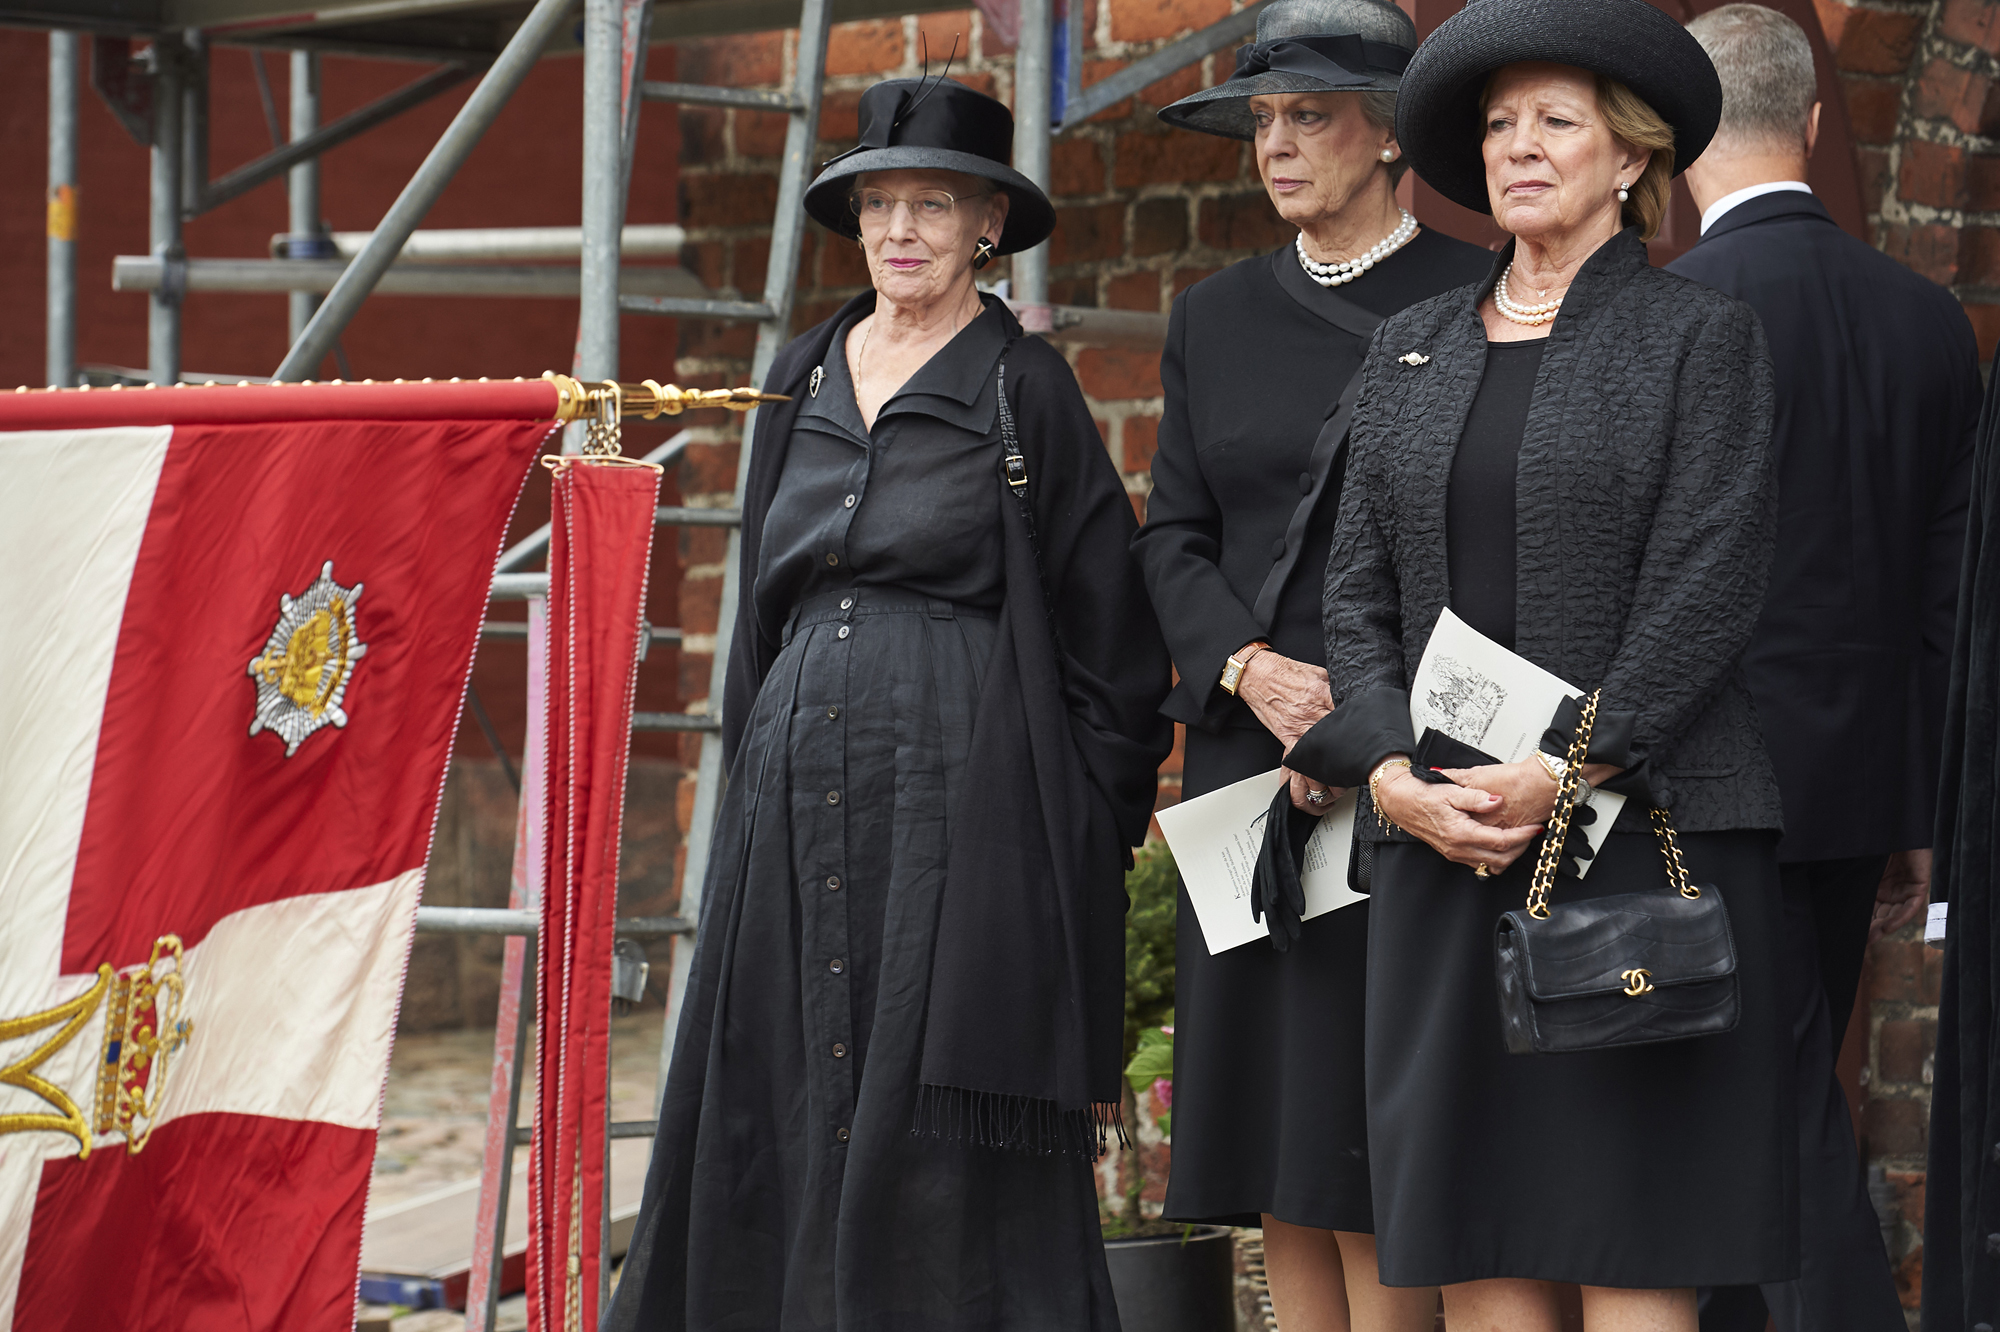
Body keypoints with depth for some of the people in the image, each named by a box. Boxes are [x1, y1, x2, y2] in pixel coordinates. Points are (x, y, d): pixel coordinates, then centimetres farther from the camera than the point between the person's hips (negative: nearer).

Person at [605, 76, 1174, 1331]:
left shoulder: (1025, 389, -1)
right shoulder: (806, 380, 14)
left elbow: (1109, 634, -2)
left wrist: (1083, 833, -7)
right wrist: (755, 783, 15)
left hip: (964, 794, -6)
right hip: (801, 788, 6)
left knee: (942, 1128, -7)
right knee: (782, 1113, 4)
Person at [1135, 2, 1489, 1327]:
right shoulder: (1217, 318, 14)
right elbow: (1173, 536, 11)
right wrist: (1251, 670, -8)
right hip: (1251, 761, 5)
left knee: (1374, 1156, -7)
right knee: (1272, 1138, 5)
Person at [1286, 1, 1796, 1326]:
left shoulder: (1704, 336, 2)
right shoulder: (1412, 348, 16)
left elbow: (1706, 591, -7)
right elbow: (1361, 589, 12)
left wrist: (1562, 775, -15)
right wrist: (1391, 771, -5)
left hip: (1638, 827, -4)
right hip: (1442, 847, 5)